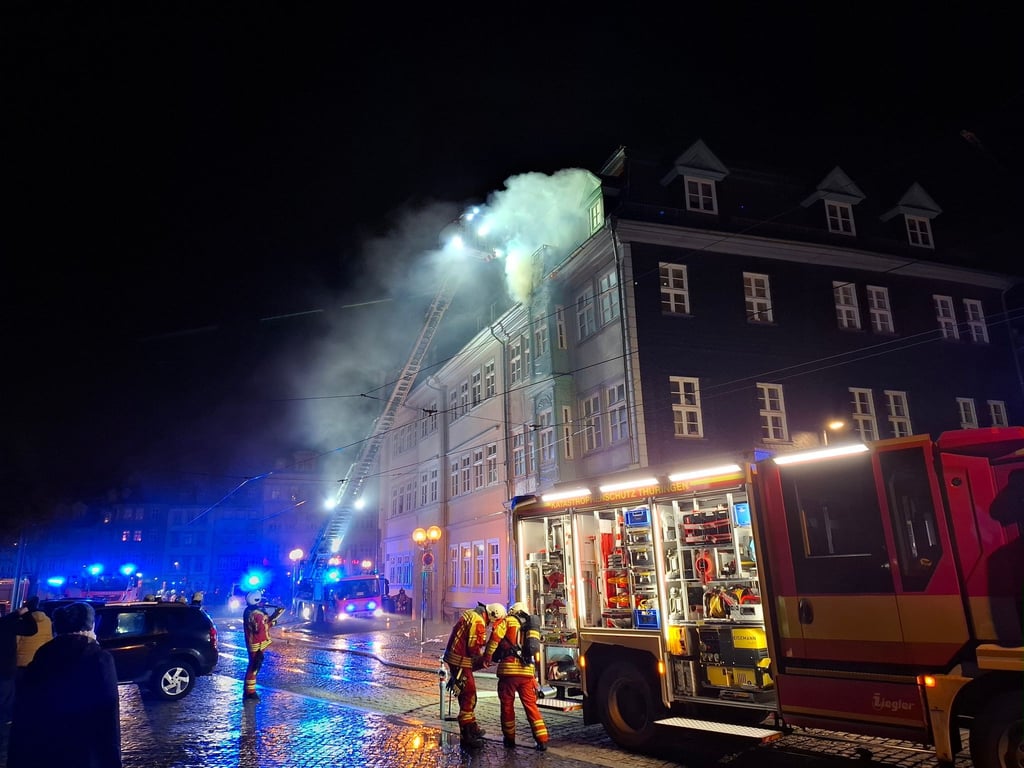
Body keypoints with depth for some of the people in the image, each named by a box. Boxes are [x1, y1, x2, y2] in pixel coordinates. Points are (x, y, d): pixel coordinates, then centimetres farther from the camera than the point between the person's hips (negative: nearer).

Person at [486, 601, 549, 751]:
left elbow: (495, 637, -9)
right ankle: (542, 740, 3)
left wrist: (487, 656, -2)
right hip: (527, 671, 4)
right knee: (531, 706, 9)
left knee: (507, 705, 10)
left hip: (509, 668, -4)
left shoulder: (508, 621, 6)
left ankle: (509, 739, 19)